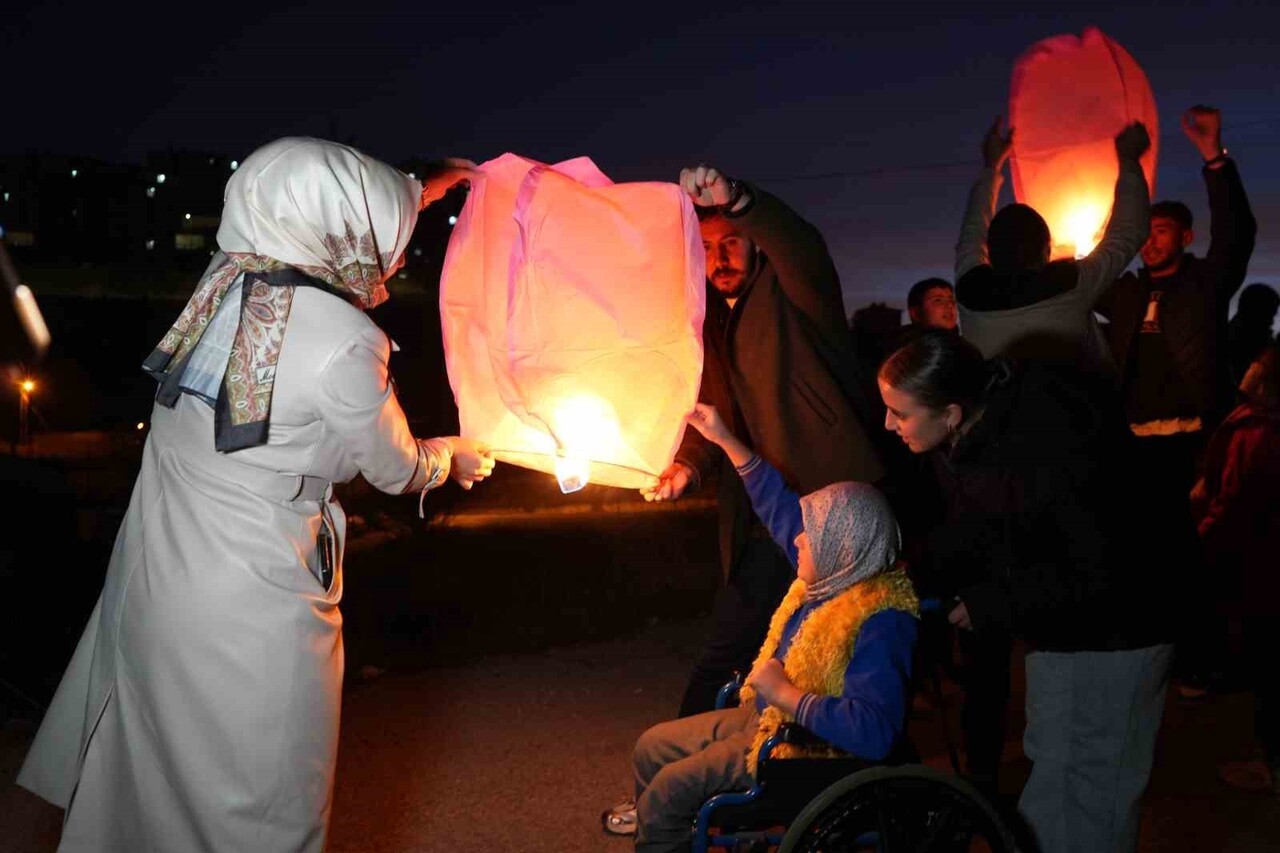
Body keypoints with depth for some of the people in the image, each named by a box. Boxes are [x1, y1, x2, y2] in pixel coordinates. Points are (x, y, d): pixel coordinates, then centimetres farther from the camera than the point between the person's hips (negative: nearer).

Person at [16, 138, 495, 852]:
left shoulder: (223, 277, -2)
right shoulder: (346, 344, -21)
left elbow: (324, 231, 19)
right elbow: (396, 470, -3)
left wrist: (422, 188, 32)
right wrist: (454, 457, 19)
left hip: (148, 581, 7)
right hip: (252, 611, -7)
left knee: (143, 783, 24)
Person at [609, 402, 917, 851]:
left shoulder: (879, 623, -30)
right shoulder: (835, 573, -3)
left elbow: (873, 731, -39)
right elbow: (781, 506, 9)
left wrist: (784, 693, -31)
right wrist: (725, 439, 10)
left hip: (807, 750, -9)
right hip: (769, 714, 9)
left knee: (672, 785, -14)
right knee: (651, 747, 14)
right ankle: (652, 816, 39)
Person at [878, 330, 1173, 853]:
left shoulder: (1047, 448, -33)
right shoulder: (963, 437, -7)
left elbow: (1097, 573, -27)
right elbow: (965, 530, 5)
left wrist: (989, 606, -21)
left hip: (1107, 633, -8)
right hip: (1057, 629, 9)